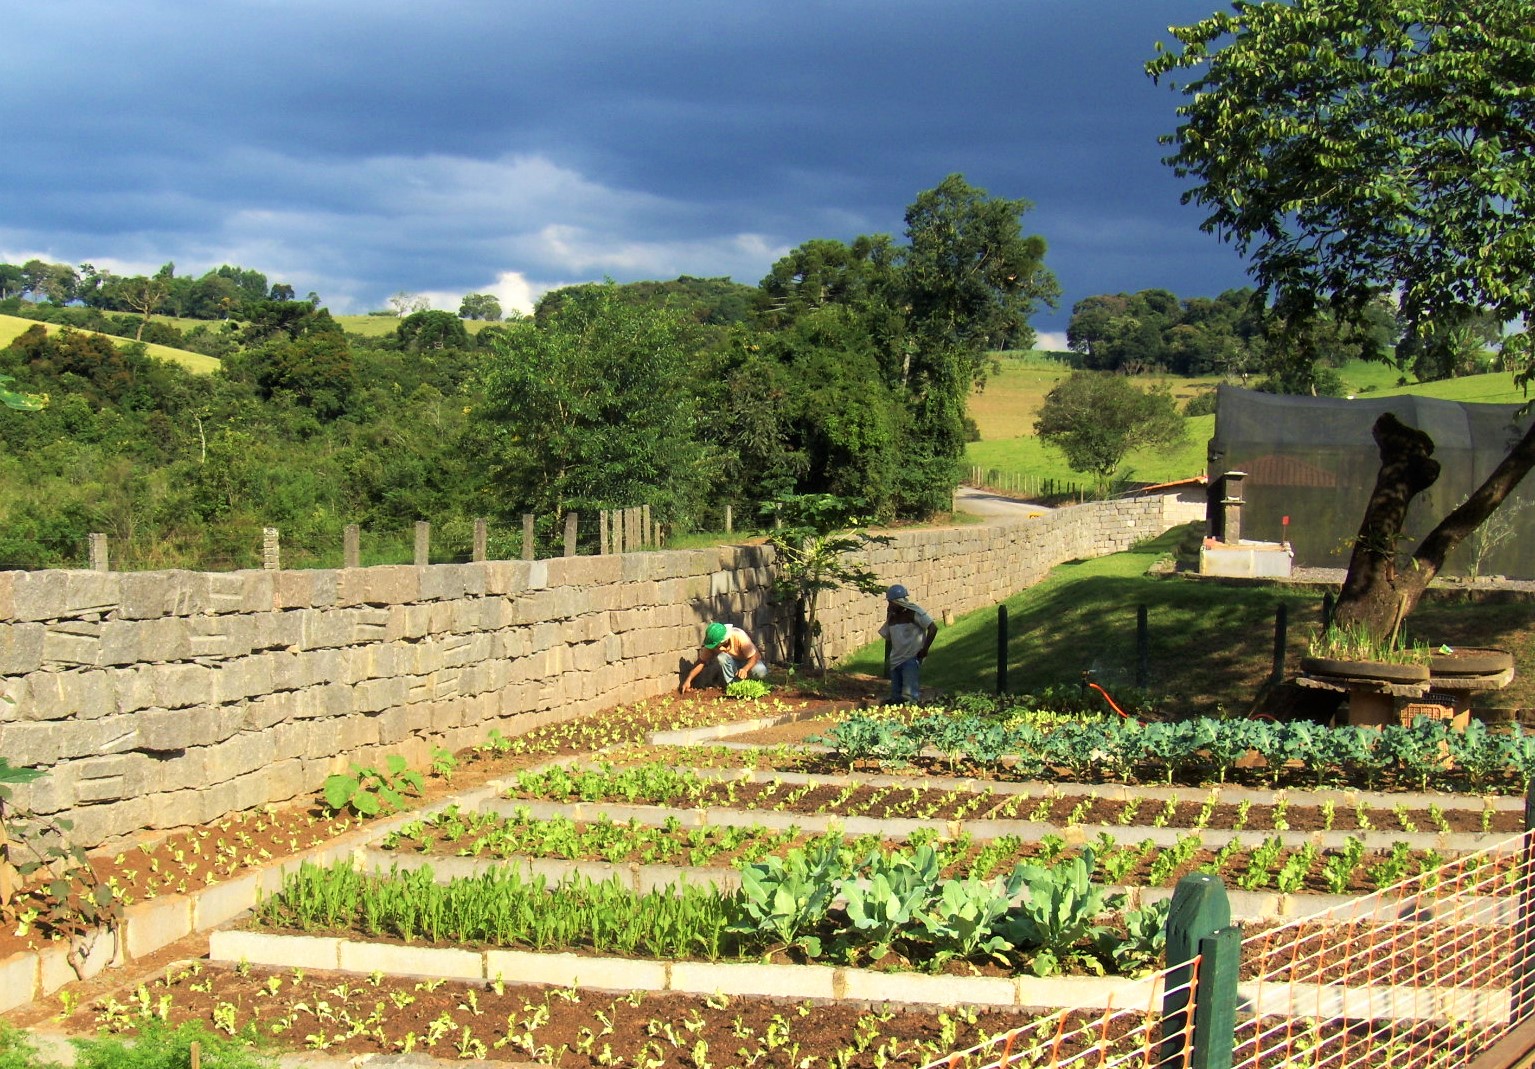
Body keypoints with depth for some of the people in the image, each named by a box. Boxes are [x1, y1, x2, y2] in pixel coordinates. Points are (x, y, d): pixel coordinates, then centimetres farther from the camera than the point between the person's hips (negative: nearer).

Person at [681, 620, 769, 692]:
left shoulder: (739, 637, -32)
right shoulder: (711, 643, -23)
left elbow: (755, 656, -29)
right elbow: (701, 662, -17)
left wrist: (745, 669, -47)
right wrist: (688, 680, -27)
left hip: (747, 663, -2)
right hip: (732, 663, 2)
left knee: (761, 671, -34)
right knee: (721, 657, -33)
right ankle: (730, 684, -15)